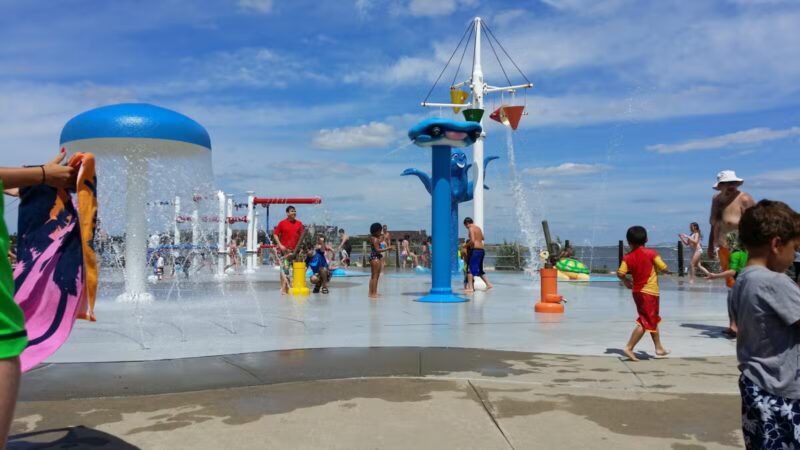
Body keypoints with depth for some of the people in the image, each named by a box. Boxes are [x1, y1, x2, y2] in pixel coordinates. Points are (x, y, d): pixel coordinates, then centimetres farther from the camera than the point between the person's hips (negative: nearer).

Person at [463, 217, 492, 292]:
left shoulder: (471, 228, -7)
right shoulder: (478, 228, 19)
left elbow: (472, 241, -20)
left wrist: (468, 245, -3)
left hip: (475, 250, -9)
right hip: (481, 250, 9)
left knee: (471, 268, -8)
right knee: (480, 270, 19)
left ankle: (470, 287, -14)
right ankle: (488, 284, 17)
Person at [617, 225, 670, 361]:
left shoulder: (628, 257, -3)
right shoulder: (651, 253, -9)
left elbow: (620, 274, -13)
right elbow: (664, 268, -10)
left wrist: (626, 281, 7)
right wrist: (656, 268, 11)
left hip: (637, 291, 5)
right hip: (649, 292, -5)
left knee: (653, 320, 19)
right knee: (645, 322, -4)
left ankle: (659, 348, 30)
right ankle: (629, 348, -11)